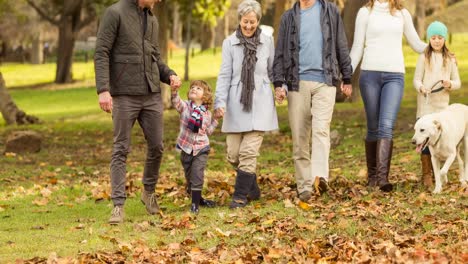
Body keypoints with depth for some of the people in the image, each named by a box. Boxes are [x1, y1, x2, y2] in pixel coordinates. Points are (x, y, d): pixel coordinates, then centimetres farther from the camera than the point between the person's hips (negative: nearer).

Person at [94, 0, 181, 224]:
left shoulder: (152, 19, 14)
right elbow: (101, 53, -11)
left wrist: (169, 75, 2)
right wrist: (103, 89, -20)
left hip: (152, 94, 6)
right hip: (124, 95, -6)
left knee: (156, 146, 8)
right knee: (121, 149, -2)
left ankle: (149, 191, 30)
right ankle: (118, 205, 0)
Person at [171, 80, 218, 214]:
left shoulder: (207, 113, 1)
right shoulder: (185, 106, -4)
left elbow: (208, 131, 5)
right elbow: (176, 103, -26)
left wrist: (215, 119, -5)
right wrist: (174, 91, -45)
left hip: (201, 148, -1)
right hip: (186, 147, 1)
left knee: (197, 175, -14)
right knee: (189, 176, 12)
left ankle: (195, 203, -9)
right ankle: (198, 199, 32)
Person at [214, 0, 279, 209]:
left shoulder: (267, 42, 5)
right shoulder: (230, 43, 2)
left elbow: (273, 70, 14)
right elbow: (224, 75, -1)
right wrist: (220, 102, -10)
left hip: (259, 105, -1)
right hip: (236, 104, 1)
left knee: (249, 152, -10)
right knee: (233, 154, 1)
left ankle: (241, 195, -1)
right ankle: (252, 189, 23)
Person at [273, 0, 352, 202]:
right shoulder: (289, 17, 11)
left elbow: (341, 46, 11)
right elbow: (280, 53, 8)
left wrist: (347, 78, 9)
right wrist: (279, 83, -2)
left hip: (325, 81, -2)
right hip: (297, 83, 2)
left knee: (321, 129, -18)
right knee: (299, 137, 1)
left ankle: (320, 176, -30)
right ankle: (304, 186, 6)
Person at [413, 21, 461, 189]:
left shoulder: (450, 59, 7)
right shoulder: (424, 57, 1)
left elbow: (458, 82, 8)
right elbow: (416, 79, -2)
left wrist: (450, 84, -14)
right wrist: (421, 87, -23)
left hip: (442, 105, 2)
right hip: (426, 104, -2)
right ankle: (426, 175, -1)